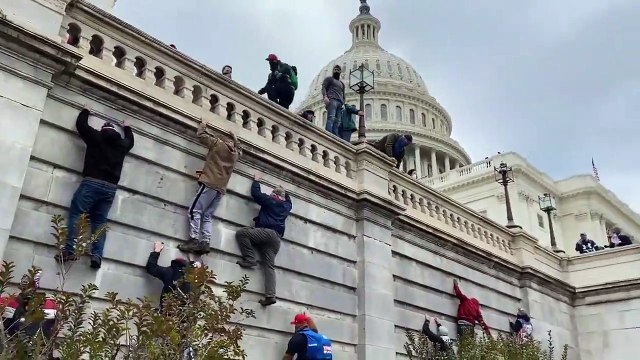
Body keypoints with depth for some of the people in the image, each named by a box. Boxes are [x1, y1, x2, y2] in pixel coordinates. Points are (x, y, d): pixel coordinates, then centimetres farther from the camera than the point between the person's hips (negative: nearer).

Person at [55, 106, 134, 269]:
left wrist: (86, 111, 38)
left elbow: (81, 124, 20)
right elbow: (130, 141, 39)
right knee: (100, 221, 5)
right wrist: (127, 128, 56)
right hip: (110, 187, 4)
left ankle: (70, 250, -15)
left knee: (76, 213, -3)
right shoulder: (122, 144, 16)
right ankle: (97, 255, -5)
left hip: (92, 182, -3)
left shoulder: (96, 137, 7)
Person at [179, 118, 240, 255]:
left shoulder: (219, 144, 4)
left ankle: (194, 241, -20)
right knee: (207, 216, 5)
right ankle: (205, 243, -8)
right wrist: (235, 139, 44)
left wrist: (203, 124, 28)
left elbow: (201, 135, 12)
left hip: (210, 184, -6)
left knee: (195, 211, -10)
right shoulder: (236, 154, 19)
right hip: (221, 188, 6)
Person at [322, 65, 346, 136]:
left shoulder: (342, 83, 36)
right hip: (332, 100, -5)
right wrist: (325, 96, -15)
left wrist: (343, 104, 14)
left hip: (340, 102, 5)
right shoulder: (329, 78, 20)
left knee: (337, 121, -11)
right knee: (331, 118, -25)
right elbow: (323, 87, 4)